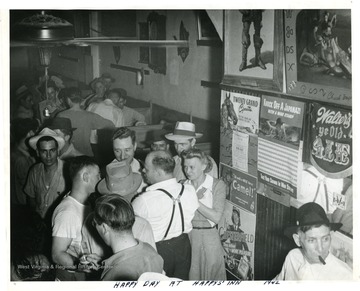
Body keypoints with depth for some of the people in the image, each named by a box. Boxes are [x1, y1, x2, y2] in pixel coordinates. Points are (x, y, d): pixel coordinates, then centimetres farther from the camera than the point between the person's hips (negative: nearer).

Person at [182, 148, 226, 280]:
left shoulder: (218, 185, -7)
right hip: (186, 236, 3)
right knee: (187, 276, 12)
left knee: (210, 275, 8)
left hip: (208, 238, -3)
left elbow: (216, 217, -17)